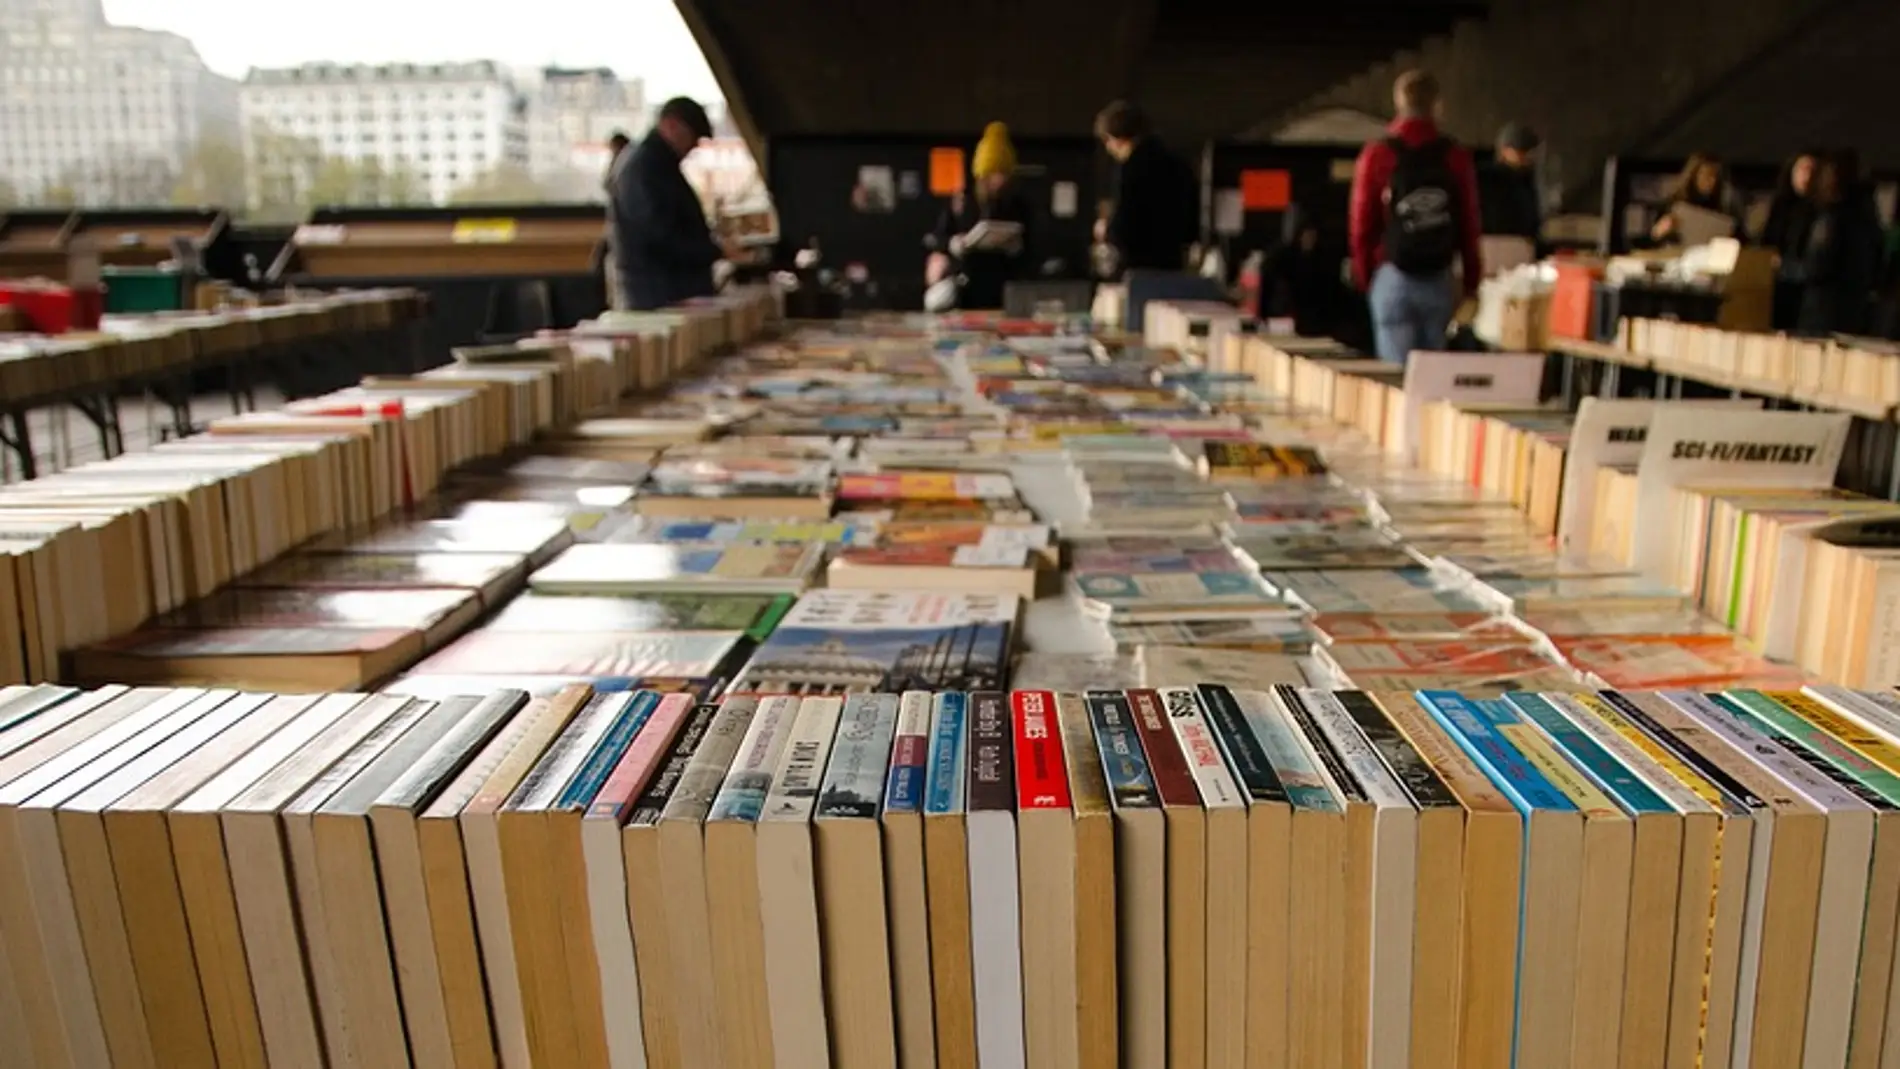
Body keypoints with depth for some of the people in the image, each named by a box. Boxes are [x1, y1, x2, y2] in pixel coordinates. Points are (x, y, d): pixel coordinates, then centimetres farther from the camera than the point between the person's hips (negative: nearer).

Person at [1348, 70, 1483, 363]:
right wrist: (1472, 283, 11)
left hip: (1393, 277, -2)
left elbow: (1362, 224, -2)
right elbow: (1469, 226, 2)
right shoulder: (1456, 157, 2)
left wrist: (1363, 276, 12)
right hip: (1440, 280, 2)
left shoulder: (1377, 155, -4)